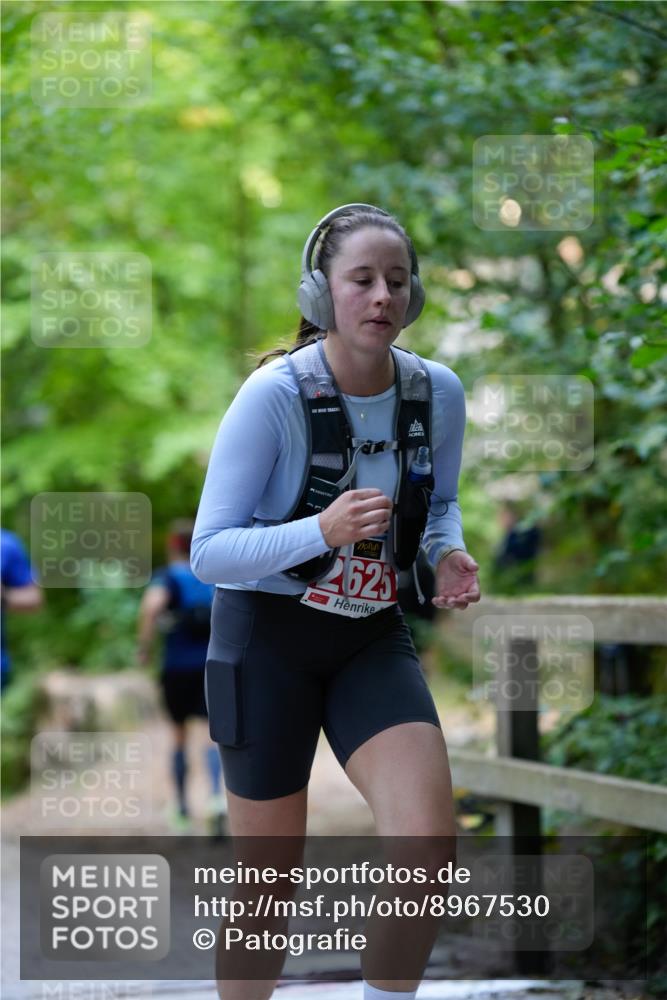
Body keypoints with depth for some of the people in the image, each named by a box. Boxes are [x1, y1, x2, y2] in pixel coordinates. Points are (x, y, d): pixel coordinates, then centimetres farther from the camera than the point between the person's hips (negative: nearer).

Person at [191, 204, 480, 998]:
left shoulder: (438, 392, -6)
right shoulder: (274, 395, -20)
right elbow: (208, 553, -19)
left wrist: (449, 554, -8)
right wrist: (323, 531, -35)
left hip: (371, 639, 4)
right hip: (266, 639, -3)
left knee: (428, 848, -18)